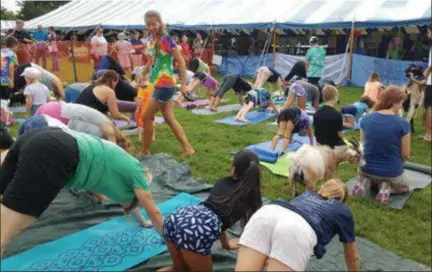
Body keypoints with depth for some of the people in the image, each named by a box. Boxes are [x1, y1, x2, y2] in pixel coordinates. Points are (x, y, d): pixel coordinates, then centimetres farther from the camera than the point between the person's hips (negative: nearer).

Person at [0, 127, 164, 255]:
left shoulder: (125, 166, 36)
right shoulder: (135, 170, 17)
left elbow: (127, 201, 54)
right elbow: (154, 212, 27)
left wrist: (143, 222, 69)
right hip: (57, 155, -9)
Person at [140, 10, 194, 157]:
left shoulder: (166, 39, -13)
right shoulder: (151, 41, 10)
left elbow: (181, 62, -13)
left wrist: (183, 84, -14)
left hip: (165, 85, -8)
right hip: (159, 85, 8)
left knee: (147, 117, 1)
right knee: (170, 119, 9)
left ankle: (145, 151, 15)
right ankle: (188, 148, 15)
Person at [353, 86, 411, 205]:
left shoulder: (365, 119, -8)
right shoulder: (403, 123, -18)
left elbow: (362, 147, 4)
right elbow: (405, 155, -7)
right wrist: (396, 165, 13)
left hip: (367, 169, 3)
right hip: (392, 173, -2)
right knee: (404, 188, 32)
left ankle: (365, 182, 3)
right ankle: (387, 187, -1)